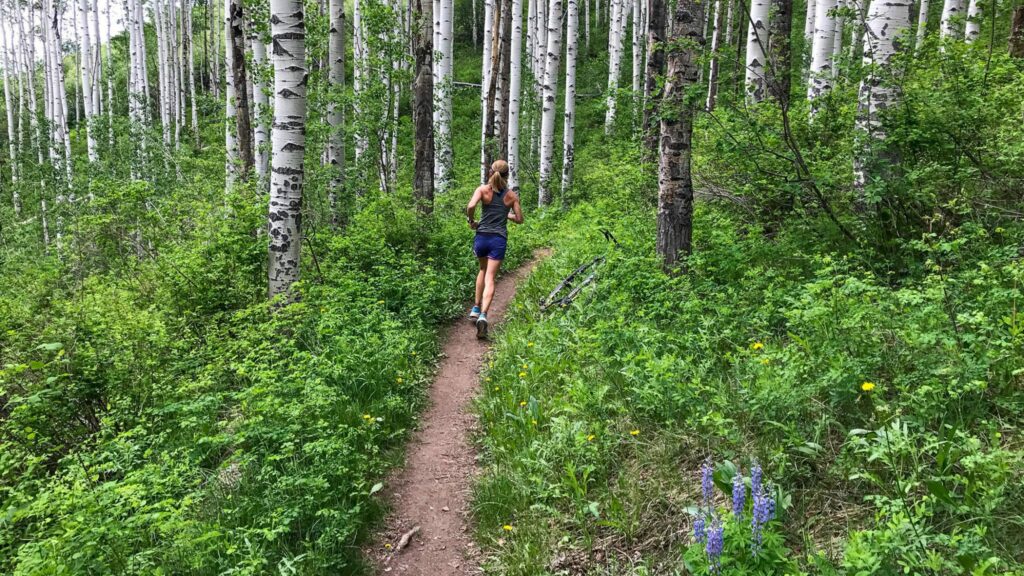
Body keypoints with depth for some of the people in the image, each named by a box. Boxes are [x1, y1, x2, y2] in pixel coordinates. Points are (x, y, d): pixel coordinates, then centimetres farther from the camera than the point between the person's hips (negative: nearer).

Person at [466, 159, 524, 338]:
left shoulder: (483, 189, -2)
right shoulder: (512, 195, 3)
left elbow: (471, 206, -19)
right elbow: (519, 219, 8)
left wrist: (471, 220, -1)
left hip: (482, 236, 1)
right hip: (499, 239, -1)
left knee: (483, 270, 26)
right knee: (490, 278, -1)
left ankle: (476, 309, 25)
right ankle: (483, 315, -20)